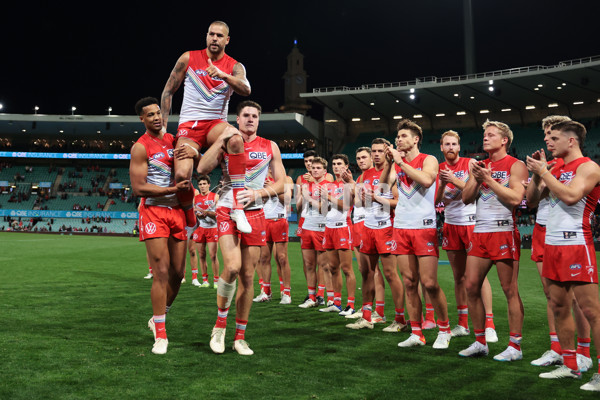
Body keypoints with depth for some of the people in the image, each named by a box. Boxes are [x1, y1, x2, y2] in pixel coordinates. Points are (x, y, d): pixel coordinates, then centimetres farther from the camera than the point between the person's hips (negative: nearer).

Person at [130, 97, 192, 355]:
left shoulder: (172, 139, 13)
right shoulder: (141, 148, -6)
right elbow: (138, 188, -13)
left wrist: (187, 157, -3)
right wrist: (174, 189, -20)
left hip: (177, 211, 6)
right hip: (153, 211, -6)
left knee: (177, 273, 7)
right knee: (161, 272, -11)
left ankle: (157, 319, 28)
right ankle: (160, 334, 0)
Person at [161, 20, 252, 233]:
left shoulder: (235, 67, 4)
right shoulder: (189, 59, 5)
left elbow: (246, 90, -18)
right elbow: (168, 91, 11)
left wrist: (223, 75, -35)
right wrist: (163, 125, 8)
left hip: (216, 122, 0)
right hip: (189, 124, 0)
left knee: (236, 138, -38)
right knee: (181, 175, -24)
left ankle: (237, 207, -35)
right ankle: (190, 222, 6)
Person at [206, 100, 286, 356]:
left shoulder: (270, 147, 9)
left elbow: (281, 182, 7)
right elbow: (203, 168, -9)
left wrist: (258, 193, -8)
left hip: (255, 214, 2)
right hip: (228, 211, -2)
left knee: (248, 276, 3)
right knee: (232, 267, -21)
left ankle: (240, 337, 15)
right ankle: (220, 323, 4)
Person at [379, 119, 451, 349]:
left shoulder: (428, 160, 0)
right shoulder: (397, 164, 14)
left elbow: (426, 180, -21)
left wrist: (401, 162, -16)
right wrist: (388, 162, -10)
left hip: (424, 227, -5)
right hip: (401, 227, 5)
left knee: (429, 283, -6)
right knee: (409, 283, 5)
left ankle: (444, 330, 13)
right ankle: (416, 334, 13)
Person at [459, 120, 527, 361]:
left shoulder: (515, 166, -2)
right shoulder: (480, 166, 16)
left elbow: (516, 198, -16)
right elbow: (466, 199, 11)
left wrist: (489, 179, -14)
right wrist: (476, 179, -5)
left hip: (504, 232, -6)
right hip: (480, 233, 6)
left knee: (509, 290, -2)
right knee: (471, 286, 4)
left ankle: (515, 346, 8)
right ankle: (480, 343, 16)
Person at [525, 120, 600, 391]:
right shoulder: (555, 169, 16)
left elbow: (571, 195, -23)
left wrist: (543, 172, -14)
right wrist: (536, 173, 6)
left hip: (576, 244, -8)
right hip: (552, 244, 8)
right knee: (559, 307, 11)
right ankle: (570, 366, 22)